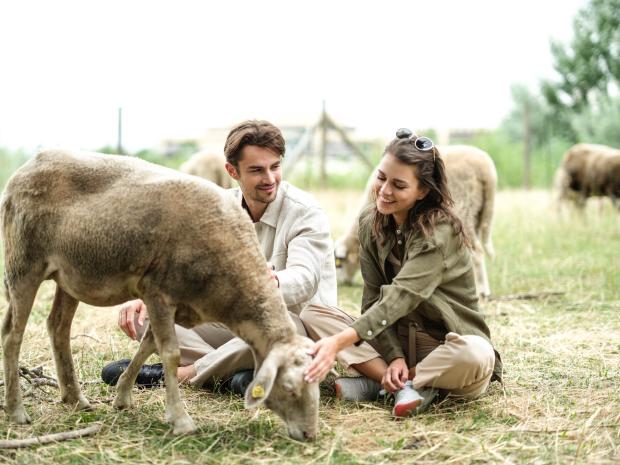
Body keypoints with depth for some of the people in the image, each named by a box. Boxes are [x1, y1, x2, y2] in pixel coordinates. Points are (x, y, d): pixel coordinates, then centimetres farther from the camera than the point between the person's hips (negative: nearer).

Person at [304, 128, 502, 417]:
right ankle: (412, 383, -17)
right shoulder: (370, 223, 0)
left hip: (446, 346, -6)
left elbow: (400, 297, -32)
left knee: (473, 354, -40)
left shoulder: (439, 231, -19)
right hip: (397, 342, 6)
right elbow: (374, 300, -4)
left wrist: (340, 341, -45)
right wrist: (394, 357, -22)